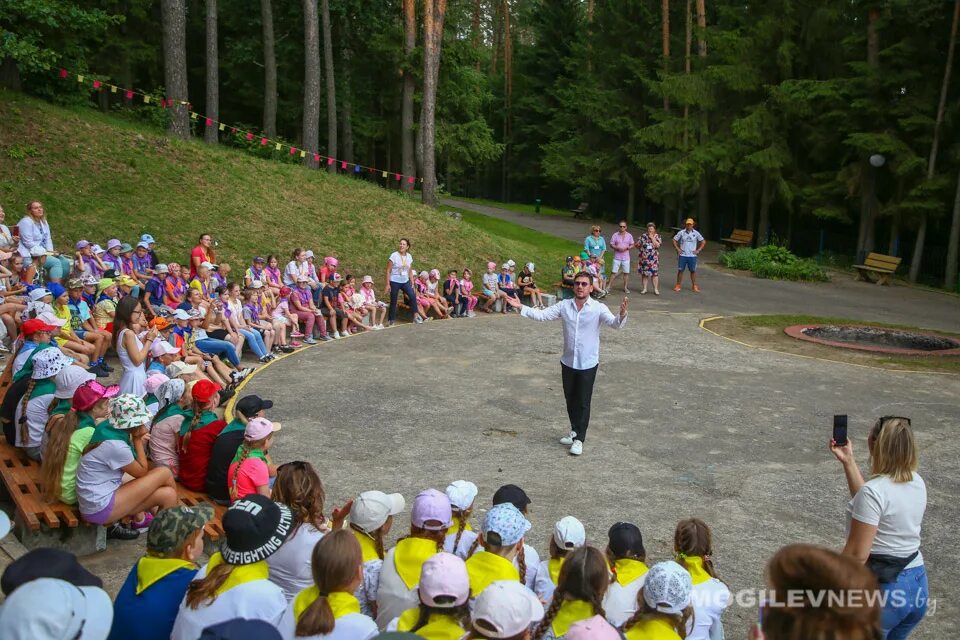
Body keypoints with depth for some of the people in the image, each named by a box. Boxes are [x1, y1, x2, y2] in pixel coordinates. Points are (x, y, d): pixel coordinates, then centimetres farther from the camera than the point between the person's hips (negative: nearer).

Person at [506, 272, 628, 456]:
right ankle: (574, 431, 36)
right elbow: (542, 315, 2)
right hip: (568, 361, 4)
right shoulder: (564, 305, -1)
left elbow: (615, 324, -24)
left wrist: (622, 314, -45)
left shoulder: (598, 308, -12)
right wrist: (521, 307, -7)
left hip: (588, 364, -4)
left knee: (583, 402, 3)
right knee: (570, 399, 17)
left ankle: (579, 439, 14)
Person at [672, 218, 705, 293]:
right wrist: (677, 249, -1)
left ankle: (694, 286, 14)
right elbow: (674, 240, 8)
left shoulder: (696, 233, 1)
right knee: (680, 270, 2)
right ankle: (678, 286, 11)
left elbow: (703, 242, 9)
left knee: (693, 271, 4)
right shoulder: (681, 232, 0)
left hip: (692, 255, 0)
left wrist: (698, 250, 2)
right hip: (682, 255, 0)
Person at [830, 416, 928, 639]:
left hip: (880, 589, -8)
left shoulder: (874, 490, -22)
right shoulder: (917, 482, 2)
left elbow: (856, 554, -20)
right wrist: (848, 461, 13)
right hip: (918, 585, 8)